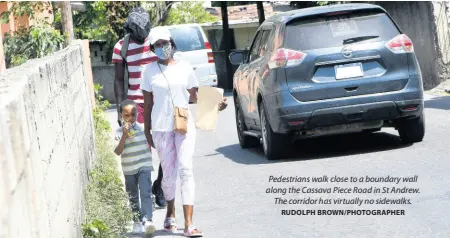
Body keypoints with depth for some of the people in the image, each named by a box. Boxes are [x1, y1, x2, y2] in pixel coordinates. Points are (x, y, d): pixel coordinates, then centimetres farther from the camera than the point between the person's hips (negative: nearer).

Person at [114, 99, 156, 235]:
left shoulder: (143, 128, 0)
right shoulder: (119, 132, -3)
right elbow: (117, 152, -12)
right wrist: (124, 136, -20)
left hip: (144, 167, -1)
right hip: (129, 169, 1)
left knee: (145, 193, -16)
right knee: (133, 198, 11)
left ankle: (147, 220, -25)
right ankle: (137, 221, 24)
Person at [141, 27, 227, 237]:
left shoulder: (185, 68, 4)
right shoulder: (150, 70, 2)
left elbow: (194, 97, 7)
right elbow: (147, 103, 7)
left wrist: (214, 104, -9)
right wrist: (147, 130, 7)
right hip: (161, 127, 0)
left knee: (185, 170, -10)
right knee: (169, 173, 3)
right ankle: (170, 214, 30)